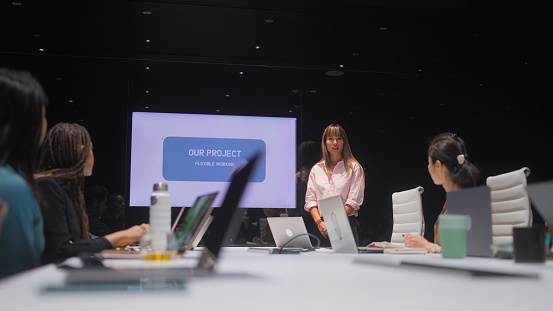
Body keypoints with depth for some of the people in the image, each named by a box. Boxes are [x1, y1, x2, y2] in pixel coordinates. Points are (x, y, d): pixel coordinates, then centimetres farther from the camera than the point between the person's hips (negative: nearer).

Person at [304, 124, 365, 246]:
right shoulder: (316, 169, 14)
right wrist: (319, 222, -9)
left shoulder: (354, 168, 5)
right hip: (321, 227, 2)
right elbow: (310, 199, 8)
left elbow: (354, 200, -4)